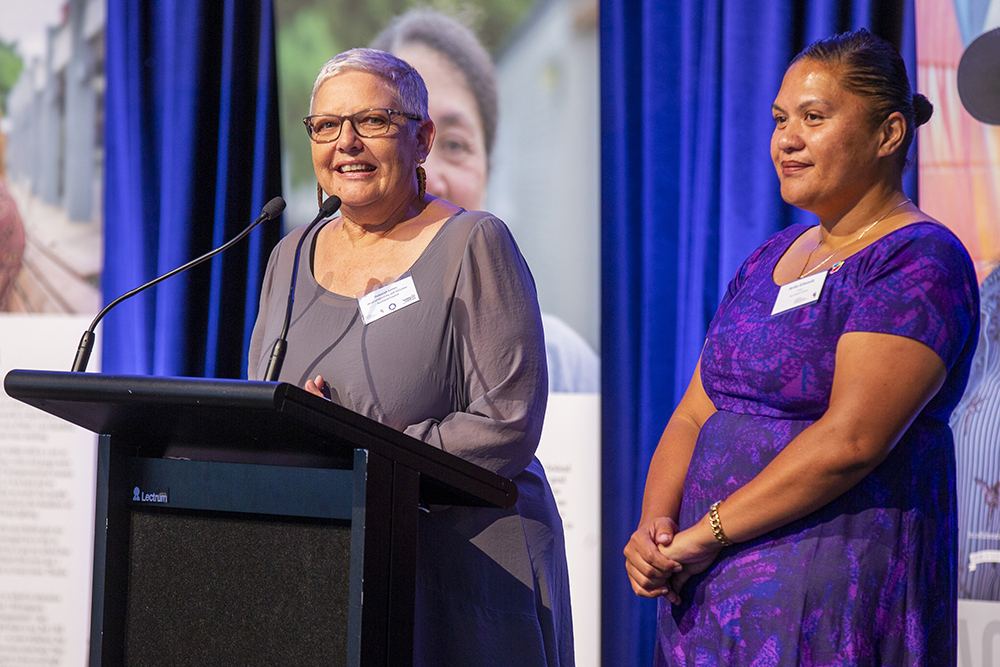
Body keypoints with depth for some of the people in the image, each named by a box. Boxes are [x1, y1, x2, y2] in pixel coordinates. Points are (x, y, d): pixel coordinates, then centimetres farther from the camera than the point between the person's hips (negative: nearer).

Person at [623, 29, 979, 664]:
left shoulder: (920, 261, -11)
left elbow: (851, 440, -21)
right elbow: (695, 416, 13)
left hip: (834, 599, -7)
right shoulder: (769, 258, 16)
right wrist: (655, 528, -6)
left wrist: (703, 535, -17)